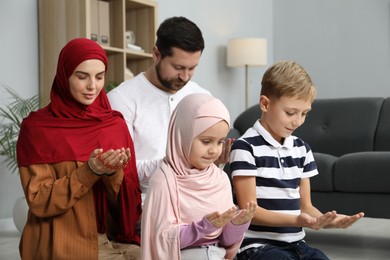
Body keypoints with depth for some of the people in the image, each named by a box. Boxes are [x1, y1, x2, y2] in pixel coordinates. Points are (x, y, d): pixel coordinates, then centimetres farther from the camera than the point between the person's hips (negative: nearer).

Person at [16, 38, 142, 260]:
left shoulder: (116, 124, 5)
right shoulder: (36, 127, -5)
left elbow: (129, 201, 3)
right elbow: (39, 202, -10)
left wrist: (113, 173, -17)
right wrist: (89, 171, -20)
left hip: (113, 241, 4)